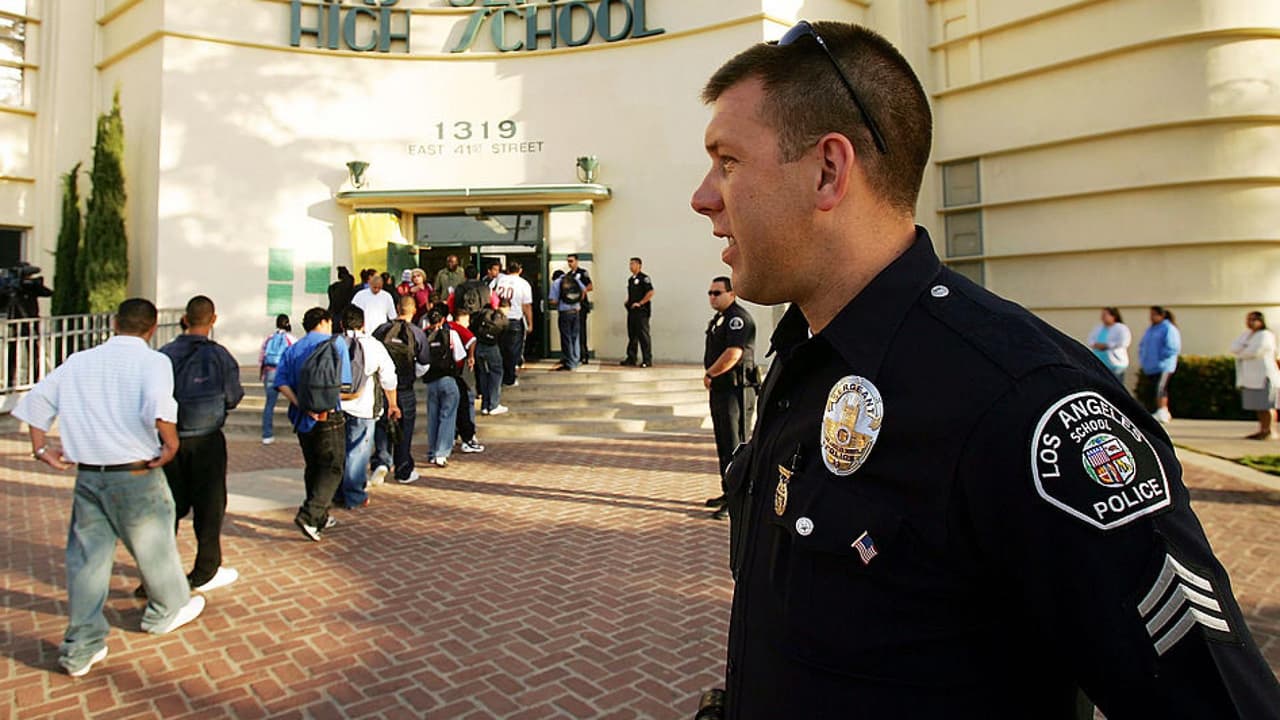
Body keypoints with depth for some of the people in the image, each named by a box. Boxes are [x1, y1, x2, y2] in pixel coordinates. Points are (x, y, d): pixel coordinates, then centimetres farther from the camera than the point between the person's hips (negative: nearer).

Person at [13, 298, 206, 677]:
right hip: (136, 475, -4)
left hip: (87, 475, 5)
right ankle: (168, 611, 36)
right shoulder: (152, 361, -10)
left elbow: (36, 400, 10)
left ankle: (80, 649, 18)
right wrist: (171, 443, -14)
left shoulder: (79, 361, 8)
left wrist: (41, 447, 14)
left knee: (86, 557, 11)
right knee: (154, 546, 15)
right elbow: (159, 407, -27)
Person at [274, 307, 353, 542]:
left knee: (313, 467, 17)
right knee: (332, 468, 0)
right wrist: (330, 399, 7)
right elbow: (343, 386, -9)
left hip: (302, 417, 6)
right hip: (329, 417, -6)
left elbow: (281, 382, -2)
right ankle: (309, 515, -14)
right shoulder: (336, 343, -2)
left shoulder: (293, 349, 11)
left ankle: (320, 517, 25)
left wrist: (301, 405, -8)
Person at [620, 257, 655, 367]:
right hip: (631, 311, 8)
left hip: (641, 311, -8)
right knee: (632, 335, 10)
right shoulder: (630, 279, 18)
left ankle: (647, 360, -3)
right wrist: (628, 302, 11)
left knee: (643, 336, -6)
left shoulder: (644, 278, -8)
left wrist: (640, 303, -16)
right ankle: (631, 358, 16)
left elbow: (651, 292, -16)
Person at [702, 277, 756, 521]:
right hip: (719, 390, 10)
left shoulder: (739, 318, -15)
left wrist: (709, 374, -11)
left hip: (735, 391, -10)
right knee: (723, 444, 16)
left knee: (735, 446, -6)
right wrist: (710, 377, 8)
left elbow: (732, 355, -25)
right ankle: (728, 493, 27)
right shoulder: (718, 318, 17)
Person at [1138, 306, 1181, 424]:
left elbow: (1173, 348, -14)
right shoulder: (1150, 329, 19)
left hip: (1163, 366, -8)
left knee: (1160, 389, -18)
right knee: (1157, 390, 11)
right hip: (1151, 367, 8)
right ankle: (1166, 414, 19)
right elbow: (1142, 345, 24)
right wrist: (1143, 359, 10)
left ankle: (1161, 412, -22)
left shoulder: (1169, 329, -6)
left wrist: (1160, 357, -14)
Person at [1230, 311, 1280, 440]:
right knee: (1259, 406, 9)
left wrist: (1240, 353, -1)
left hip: (1263, 377, -7)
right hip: (1251, 378, 7)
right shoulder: (1246, 335, 16)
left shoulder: (1265, 335, -7)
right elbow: (1234, 348, 3)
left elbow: (1254, 352, -18)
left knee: (1266, 405, -6)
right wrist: (1247, 348, -13)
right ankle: (1262, 431, 12)